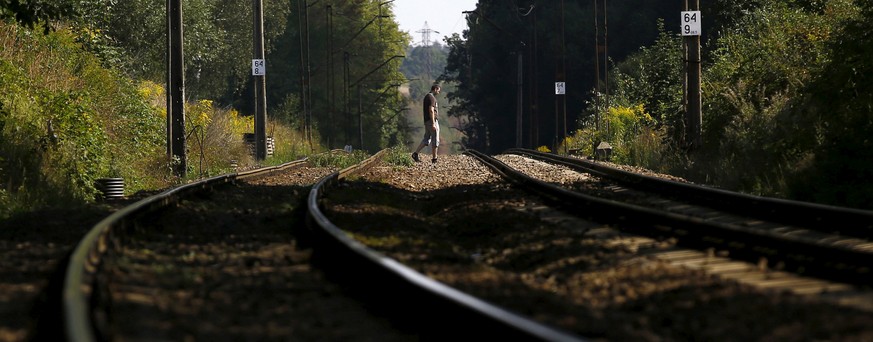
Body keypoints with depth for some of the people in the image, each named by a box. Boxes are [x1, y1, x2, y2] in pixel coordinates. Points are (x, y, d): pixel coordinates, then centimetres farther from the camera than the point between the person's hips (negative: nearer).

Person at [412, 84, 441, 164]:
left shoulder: (427, 97, 17)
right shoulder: (431, 97, -14)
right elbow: (431, 110, -21)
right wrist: (433, 123, -24)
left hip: (427, 121, 10)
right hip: (432, 121, -10)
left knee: (426, 139, 10)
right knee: (435, 140, -3)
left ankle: (415, 154, 1)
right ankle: (434, 159, 0)